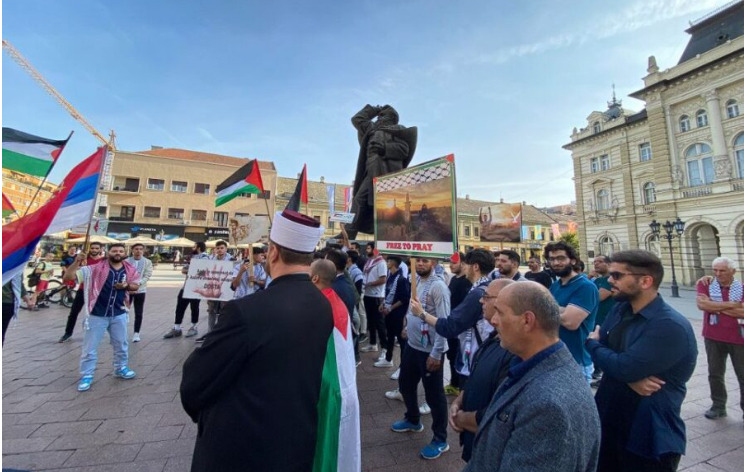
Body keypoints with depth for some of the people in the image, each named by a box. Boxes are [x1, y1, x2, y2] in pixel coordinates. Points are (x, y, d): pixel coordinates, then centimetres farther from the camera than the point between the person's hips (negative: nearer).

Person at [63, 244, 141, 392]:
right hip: (97, 315, -3)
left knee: (121, 344, 16)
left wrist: (127, 286, -9)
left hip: (119, 314, 3)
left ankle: (120, 368, 35)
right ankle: (86, 376, 23)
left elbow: (136, 285, 12)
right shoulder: (95, 269, -10)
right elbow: (68, 277, -13)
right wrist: (77, 261, -27)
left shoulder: (130, 270, 0)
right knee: (90, 347, 6)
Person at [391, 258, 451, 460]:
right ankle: (413, 420, 48)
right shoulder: (416, 281, 4)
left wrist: (436, 354, -21)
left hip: (429, 350, -8)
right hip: (412, 345, 8)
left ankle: (440, 439, 29)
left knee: (434, 395, 8)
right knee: (405, 384, 23)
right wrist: (407, 326, 11)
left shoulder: (438, 286, -21)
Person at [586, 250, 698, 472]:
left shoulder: (671, 326, -25)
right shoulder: (620, 309, 0)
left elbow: (623, 367, -29)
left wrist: (592, 343, -10)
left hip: (649, 439, -6)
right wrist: (630, 378, -20)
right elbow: (605, 355, 0)